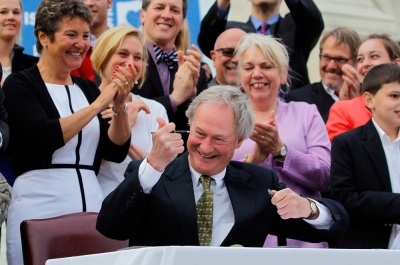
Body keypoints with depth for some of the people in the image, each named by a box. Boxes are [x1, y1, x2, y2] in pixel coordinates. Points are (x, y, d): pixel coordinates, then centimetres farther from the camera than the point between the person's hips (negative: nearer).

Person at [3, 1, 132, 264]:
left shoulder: (88, 88, 13)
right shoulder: (20, 84, -2)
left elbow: (116, 151, 7)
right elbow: (44, 137, -17)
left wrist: (120, 105, -7)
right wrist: (97, 105, -14)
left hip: (91, 206, 5)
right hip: (40, 209, -5)